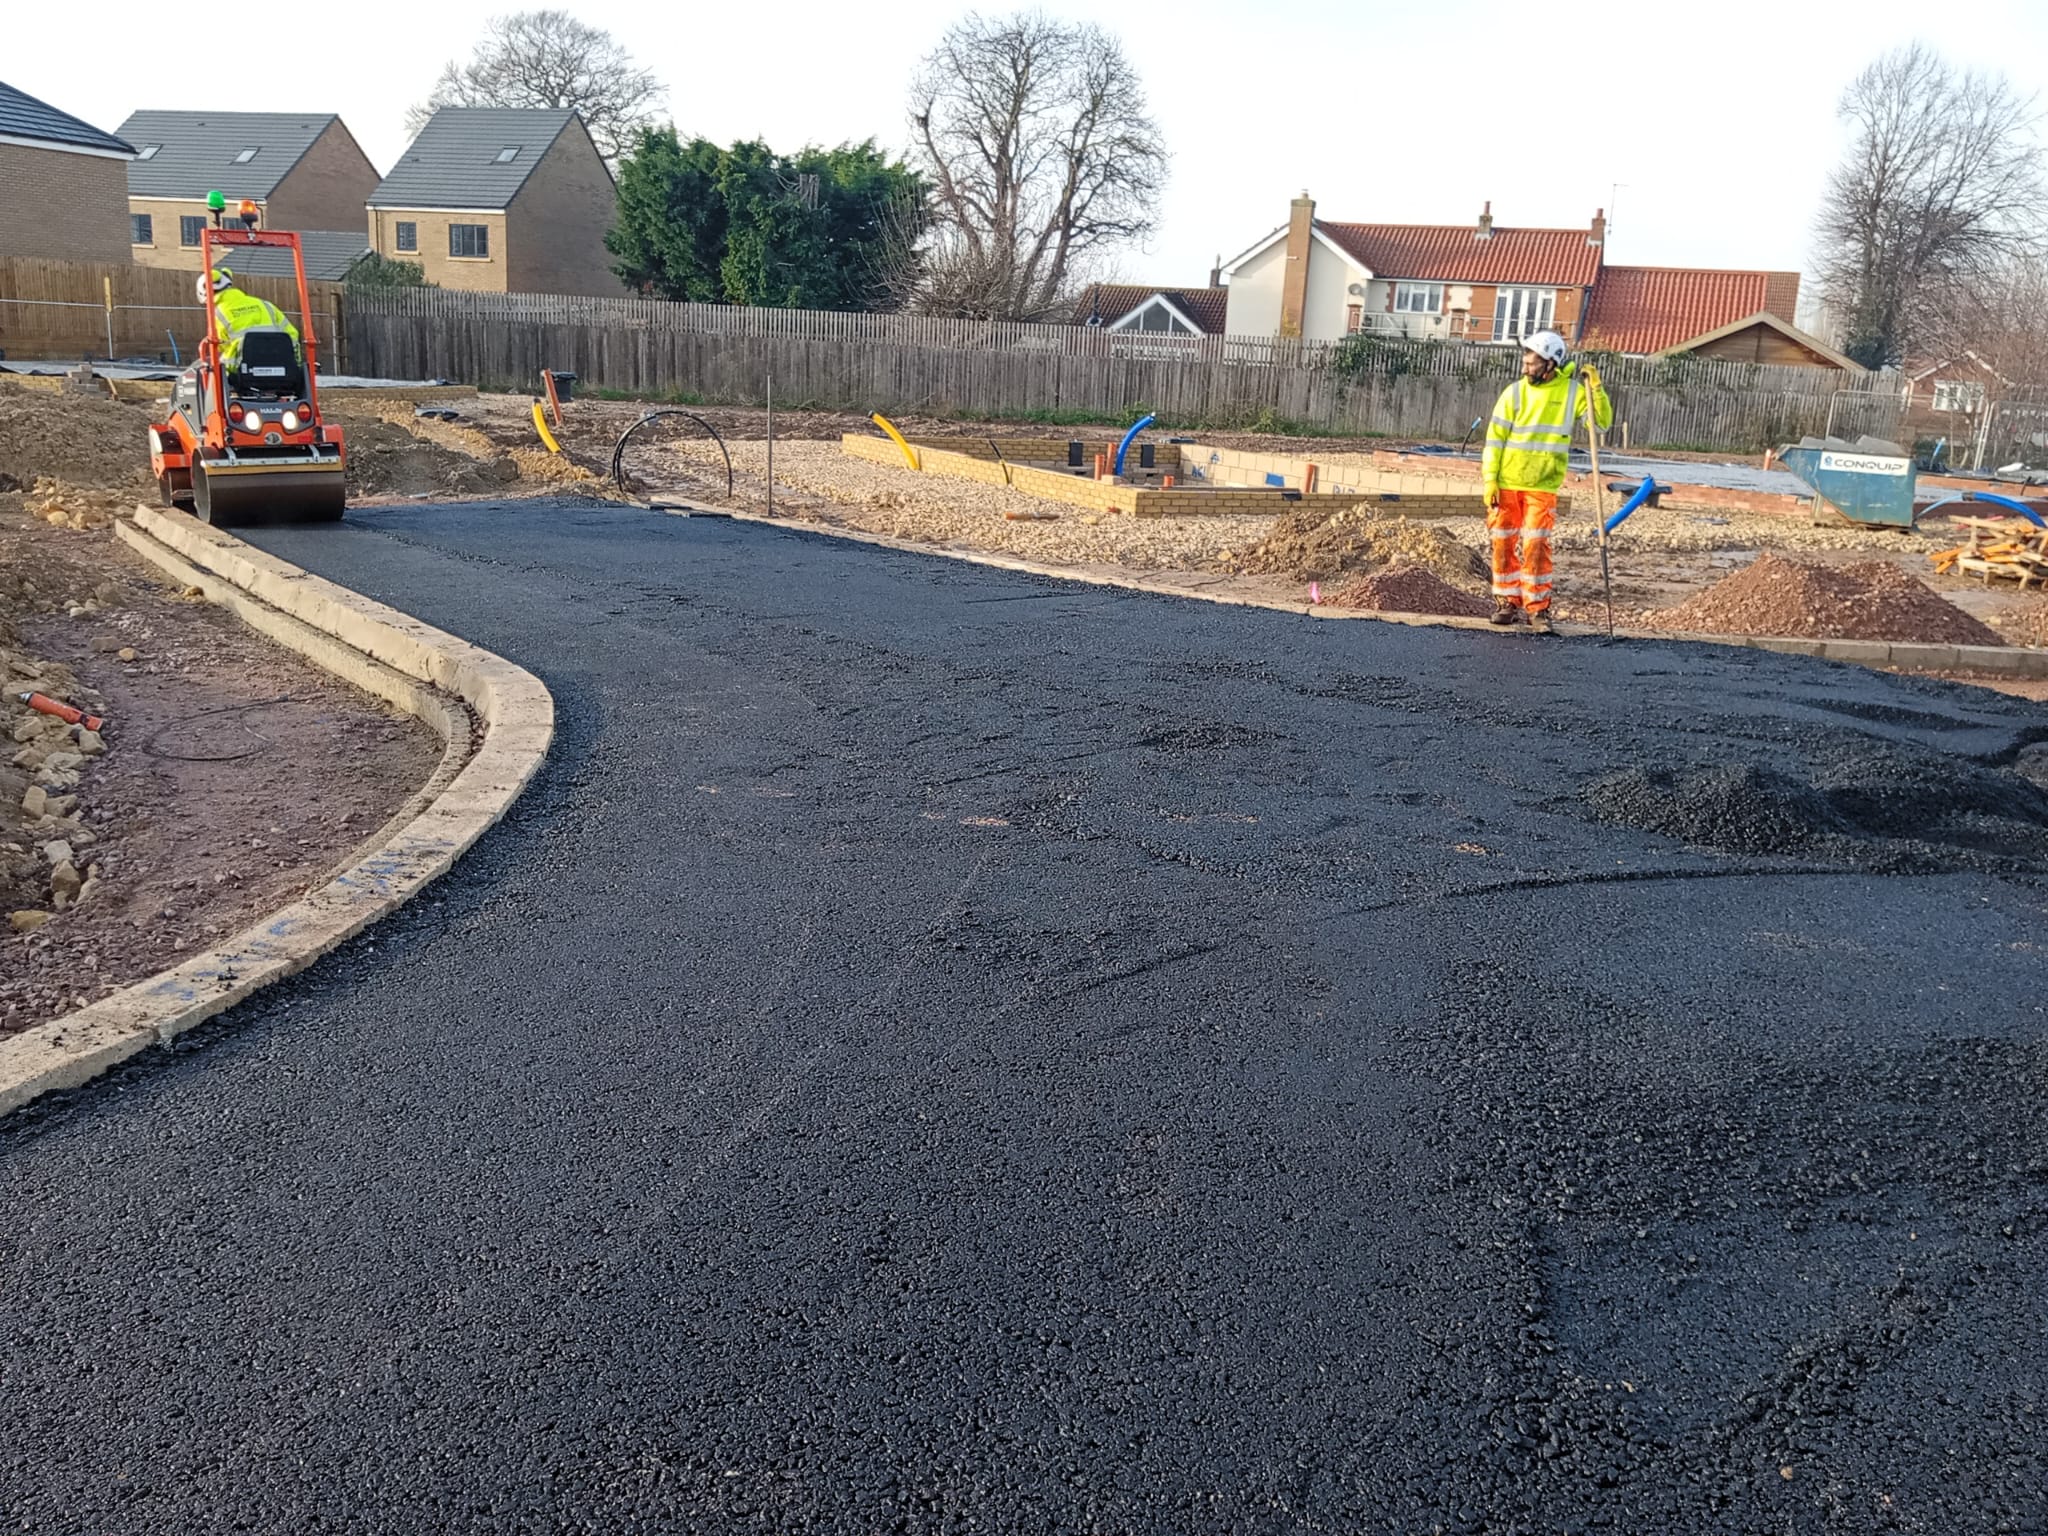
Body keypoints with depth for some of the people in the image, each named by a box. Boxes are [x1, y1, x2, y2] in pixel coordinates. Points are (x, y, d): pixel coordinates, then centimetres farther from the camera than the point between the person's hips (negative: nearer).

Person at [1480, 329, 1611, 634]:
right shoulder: (1515, 392, -1)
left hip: (1543, 486, -1)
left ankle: (1538, 608, 1)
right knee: (1504, 542, 5)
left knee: (1535, 545, -8)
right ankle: (1508, 602, 18)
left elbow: (1603, 422, -2)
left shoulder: (1573, 391, 0)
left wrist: (1595, 388, -14)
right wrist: (1489, 479, -7)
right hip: (1506, 483, 1)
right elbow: (1495, 437, -1)